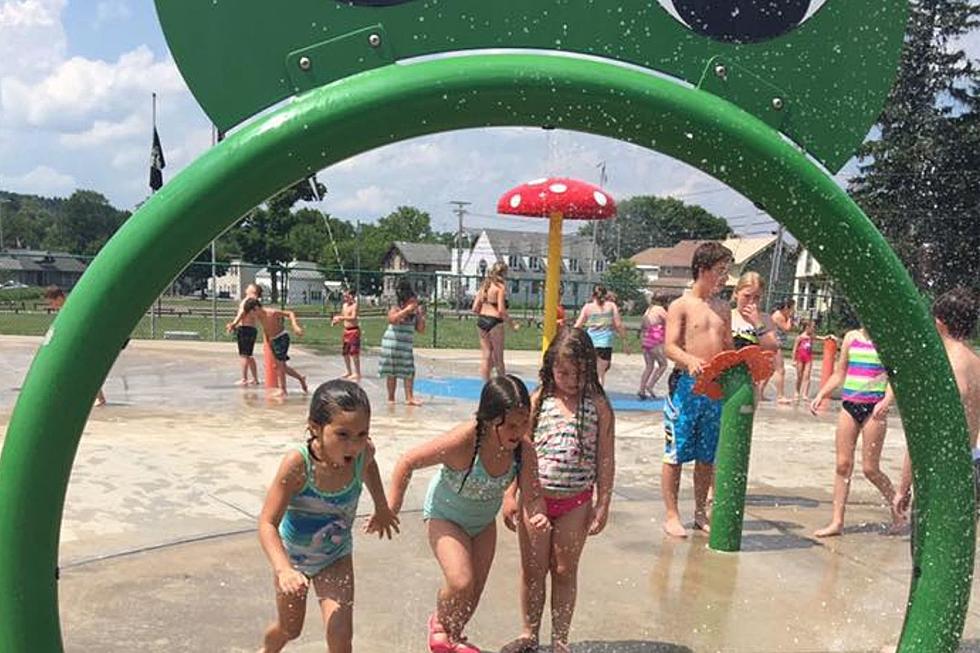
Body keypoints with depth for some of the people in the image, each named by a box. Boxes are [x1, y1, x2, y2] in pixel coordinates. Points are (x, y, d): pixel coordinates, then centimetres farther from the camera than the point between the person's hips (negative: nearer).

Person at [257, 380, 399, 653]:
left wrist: (382, 508, 13)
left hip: (335, 556, 2)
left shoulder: (364, 452, -26)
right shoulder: (297, 464, -37)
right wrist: (283, 570, -49)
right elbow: (267, 523, -35)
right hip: (292, 554, -1)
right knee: (289, 629, 21)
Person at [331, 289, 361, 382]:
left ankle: (357, 373, -5)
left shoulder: (354, 305, -12)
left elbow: (353, 318, -25)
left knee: (354, 352, -10)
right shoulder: (344, 305, 13)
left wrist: (340, 317, -27)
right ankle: (349, 372, 27)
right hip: (346, 330, 9)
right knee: (345, 352, 14)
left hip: (354, 330, -9)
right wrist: (336, 321, 2)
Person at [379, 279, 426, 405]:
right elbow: (392, 319, -31)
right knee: (391, 373, 3)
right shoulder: (395, 310, -9)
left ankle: (409, 398, -7)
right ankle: (391, 397, 14)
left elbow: (421, 329, 4)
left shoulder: (414, 314, 6)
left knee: (409, 372, -5)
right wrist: (406, 310, -29)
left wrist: (420, 315, -7)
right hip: (392, 345, -4)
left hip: (406, 346, 4)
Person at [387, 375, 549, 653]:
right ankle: (440, 624, 13)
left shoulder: (523, 450, -25)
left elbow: (534, 495, -18)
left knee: (474, 592, 14)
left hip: (484, 521, 5)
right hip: (445, 516, -5)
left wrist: (539, 515, -41)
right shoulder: (462, 442, -38)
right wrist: (391, 509, -20)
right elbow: (408, 463, -27)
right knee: (461, 583, -21)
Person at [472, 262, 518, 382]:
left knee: (485, 356, 11)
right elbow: (501, 310, -15)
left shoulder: (484, 286, 12)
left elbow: (475, 308, 8)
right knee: (498, 357, 4)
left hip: (481, 321, 6)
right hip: (494, 322, -6)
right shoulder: (500, 287, -8)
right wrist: (512, 325, -7)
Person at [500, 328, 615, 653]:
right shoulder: (538, 400, -2)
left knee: (565, 571, 11)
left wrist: (603, 504, -1)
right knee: (532, 569, 12)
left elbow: (605, 458, 0)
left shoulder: (598, 406, -3)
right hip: (534, 496, 1)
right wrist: (510, 495, 0)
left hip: (576, 501, -1)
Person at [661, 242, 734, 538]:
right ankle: (671, 515, 10)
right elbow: (670, 346, -12)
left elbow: (728, 347, 17)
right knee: (676, 452, 0)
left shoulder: (723, 308, 13)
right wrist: (690, 360, -32)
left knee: (707, 456, 11)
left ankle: (700, 513, 23)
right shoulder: (680, 306, -4)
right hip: (686, 384, -5)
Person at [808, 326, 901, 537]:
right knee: (843, 465, 3)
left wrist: (886, 401, -23)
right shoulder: (851, 337, 12)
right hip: (849, 404, 4)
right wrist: (821, 395, 5)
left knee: (870, 468, -1)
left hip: (873, 408, -4)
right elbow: (839, 373, 17)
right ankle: (837, 521, 8)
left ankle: (897, 508, 23)